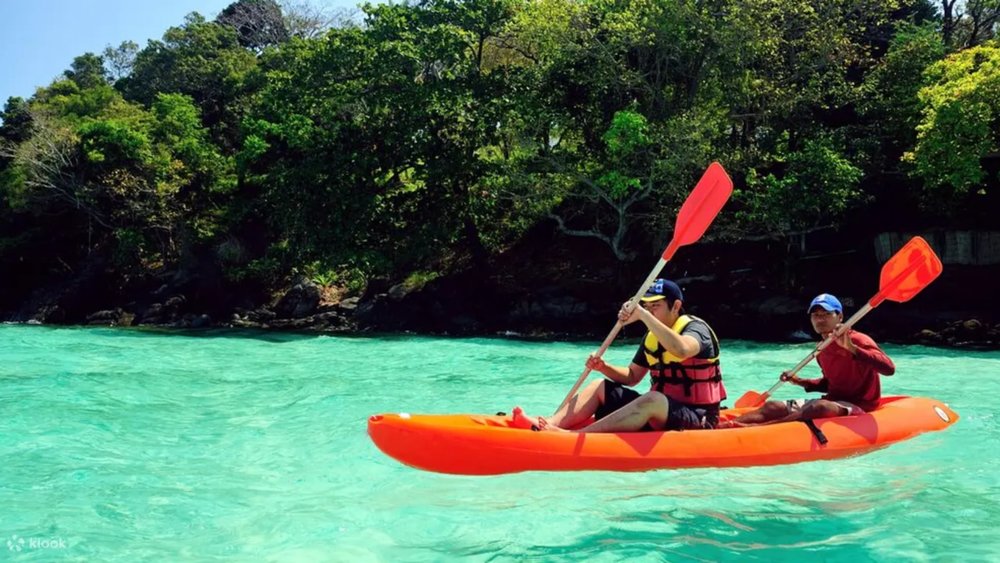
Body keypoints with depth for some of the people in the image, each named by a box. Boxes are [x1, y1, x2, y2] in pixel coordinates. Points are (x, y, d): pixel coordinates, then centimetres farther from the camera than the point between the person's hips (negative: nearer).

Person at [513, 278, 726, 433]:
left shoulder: (696, 328, -11)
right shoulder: (652, 336, 12)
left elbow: (680, 350, -36)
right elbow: (631, 377, 18)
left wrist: (643, 315, -37)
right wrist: (604, 368, -2)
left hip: (697, 419, -8)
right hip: (660, 413, 8)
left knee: (652, 399, -38)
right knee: (599, 387, 3)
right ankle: (548, 424, -23)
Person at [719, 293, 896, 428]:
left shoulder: (858, 340, -10)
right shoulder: (822, 352, 12)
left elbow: (889, 369, -25)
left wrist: (852, 348, -34)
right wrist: (800, 382, 10)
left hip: (858, 409, -8)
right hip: (833, 403, 8)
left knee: (820, 407, -39)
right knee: (773, 406, -8)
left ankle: (750, 429, -54)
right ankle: (718, 428, -31)